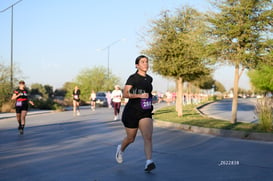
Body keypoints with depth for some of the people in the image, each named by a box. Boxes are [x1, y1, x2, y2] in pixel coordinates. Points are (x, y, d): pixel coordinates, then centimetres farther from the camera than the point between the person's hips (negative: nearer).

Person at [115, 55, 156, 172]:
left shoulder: (149, 79, 10)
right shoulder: (133, 78, -9)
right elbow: (125, 94, -18)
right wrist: (139, 95, -27)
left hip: (145, 112, 4)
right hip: (132, 111, -4)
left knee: (148, 137, -16)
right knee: (131, 138, 11)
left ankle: (149, 162, -23)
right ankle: (120, 149, 43)